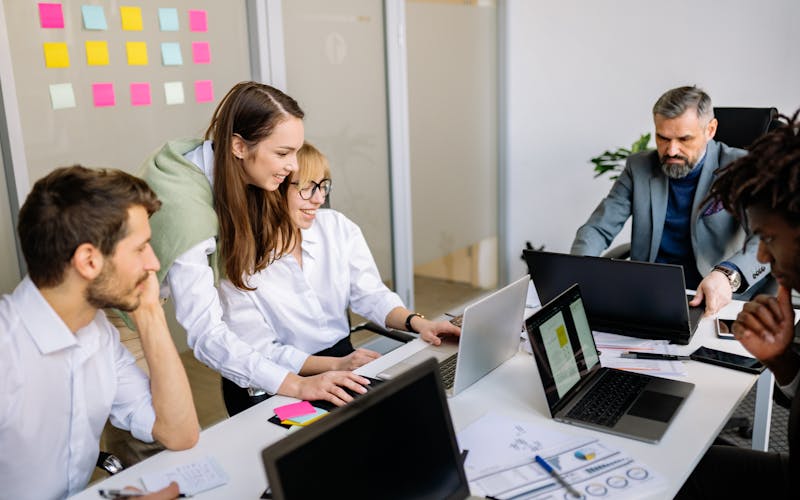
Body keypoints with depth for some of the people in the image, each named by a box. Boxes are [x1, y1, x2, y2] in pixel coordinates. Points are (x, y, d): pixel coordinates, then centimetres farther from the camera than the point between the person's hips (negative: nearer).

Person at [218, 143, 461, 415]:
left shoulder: (339, 227, 1)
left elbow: (371, 295, 2)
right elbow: (260, 351, -15)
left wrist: (417, 322, -17)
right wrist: (336, 365, -25)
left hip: (344, 355, 6)